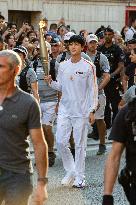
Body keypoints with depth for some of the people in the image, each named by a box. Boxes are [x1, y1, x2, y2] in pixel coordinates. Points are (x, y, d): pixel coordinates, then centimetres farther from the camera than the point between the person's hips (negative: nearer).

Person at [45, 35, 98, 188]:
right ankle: (70, 171, 19)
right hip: (64, 109, 4)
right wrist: (51, 82, -7)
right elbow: (61, 87, 13)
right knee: (60, 142, 0)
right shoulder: (63, 66, 6)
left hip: (81, 111, -4)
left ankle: (79, 177, 11)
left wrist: (92, 110, -9)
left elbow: (93, 90, -5)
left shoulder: (88, 67, -6)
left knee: (80, 144, 3)